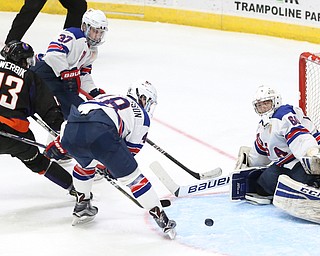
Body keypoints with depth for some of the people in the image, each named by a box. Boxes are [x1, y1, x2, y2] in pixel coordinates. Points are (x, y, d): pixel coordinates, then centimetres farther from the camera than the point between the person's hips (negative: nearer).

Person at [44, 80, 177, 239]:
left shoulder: (105, 98, 41)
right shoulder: (141, 115, 26)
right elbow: (131, 149, 28)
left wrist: (58, 145, 37)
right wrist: (113, 167, 43)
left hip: (71, 130, 5)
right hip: (102, 133, -5)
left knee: (85, 164, 38)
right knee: (132, 177, 8)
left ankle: (81, 208, 46)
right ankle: (162, 219, 9)